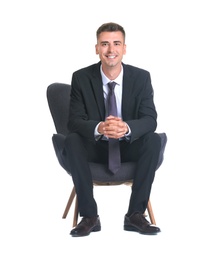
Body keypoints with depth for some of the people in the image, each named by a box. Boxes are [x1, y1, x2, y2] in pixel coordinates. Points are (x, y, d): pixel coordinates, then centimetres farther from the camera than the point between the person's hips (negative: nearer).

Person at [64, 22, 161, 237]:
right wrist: (99, 128, -38)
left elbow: (150, 119, -14)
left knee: (153, 139, -29)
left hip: (129, 146, 0)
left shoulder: (141, 77, -8)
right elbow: (74, 121, -14)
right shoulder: (81, 78, -9)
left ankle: (135, 214, -23)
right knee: (71, 141, -31)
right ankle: (89, 215, -25)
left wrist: (126, 128, -38)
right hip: (95, 147, 0)